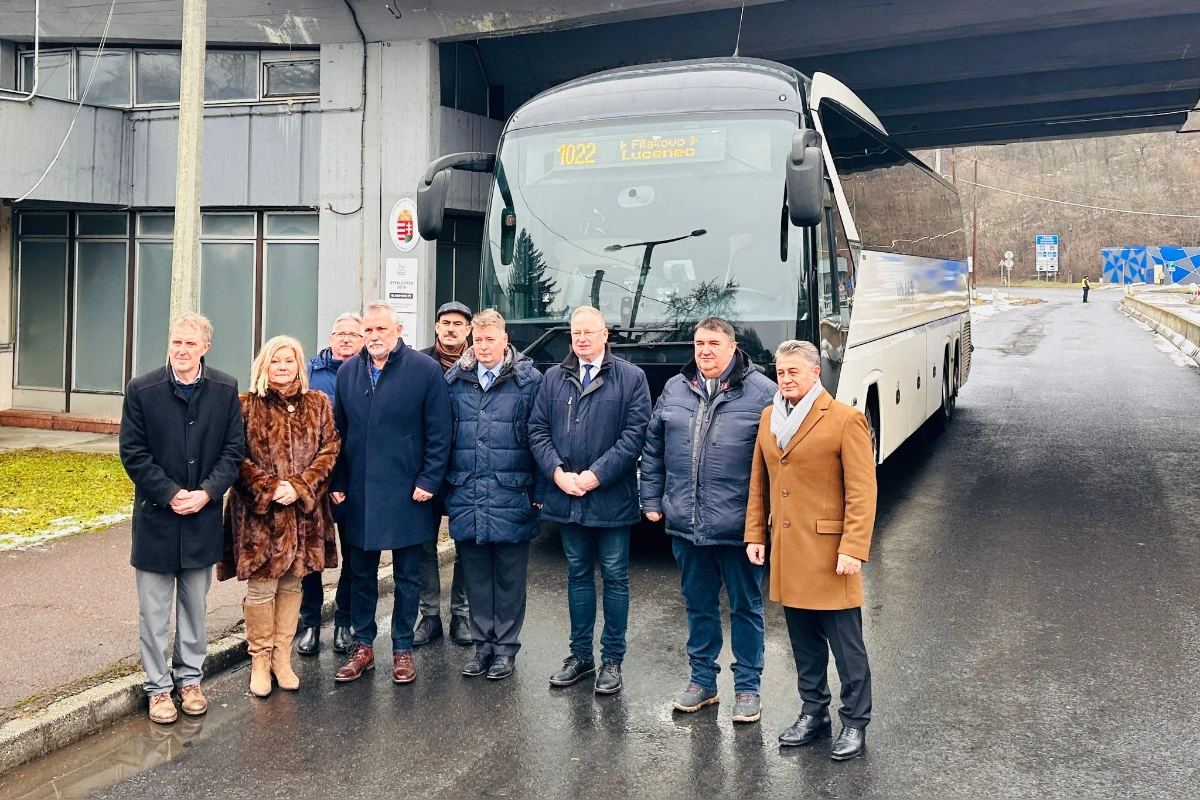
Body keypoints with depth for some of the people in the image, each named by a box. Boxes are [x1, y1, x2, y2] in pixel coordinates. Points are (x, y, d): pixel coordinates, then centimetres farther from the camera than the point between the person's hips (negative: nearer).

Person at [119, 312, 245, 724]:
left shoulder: (225, 389, -3)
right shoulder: (142, 389, -7)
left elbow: (234, 449, -1)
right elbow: (132, 452, -6)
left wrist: (206, 492, -14)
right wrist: (170, 494, -15)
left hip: (203, 516, 2)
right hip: (156, 517, -1)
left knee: (195, 605, 15)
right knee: (154, 610, 8)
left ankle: (190, 678, 29)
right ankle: (158, 686, 21)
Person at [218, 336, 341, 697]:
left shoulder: (318, 405, 7)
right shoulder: (247, 406, -1)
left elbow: (329, 450, 1)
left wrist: (299, 487, -11)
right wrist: (270, 488, -14)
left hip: (304, 513, 3)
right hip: (259, 512, -3)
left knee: (292, 584, 10)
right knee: (261, 587, 1)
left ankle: (282, 657, 21)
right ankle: (260, 659, 15)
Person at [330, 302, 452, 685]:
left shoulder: (425, 369, -6)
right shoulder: (348, 372, 7)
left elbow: (439, 433, -6)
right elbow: (338, 431, 10)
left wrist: (428, 481, -11)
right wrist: (337, 483, 5)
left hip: (407, 494, -3)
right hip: (358, 493, 4)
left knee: (407, 576, 8)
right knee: (360, 573, 12)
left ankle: (403, 649, 21)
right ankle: (363, 646, 25)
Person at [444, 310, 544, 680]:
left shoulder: (528, 380, -2)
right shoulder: (454, 381, 8)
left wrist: (538, 490, -6)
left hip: (511, 495, -3)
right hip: (466, 496, 3)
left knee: (509, 577, 6)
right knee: (475, 575, 12)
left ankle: (505, 646, 19)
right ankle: (482, 644, 24)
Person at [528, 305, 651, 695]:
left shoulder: (631, 377, -2)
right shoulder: (554, 378, 10)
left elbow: (635, 433, -9)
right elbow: (537, 429, 6)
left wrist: (596, 475, -15)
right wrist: (557, 473, -9)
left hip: (612, 498, -3)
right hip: (566, 497, 4)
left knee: (615, 578, 5)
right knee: (578, 575, 14)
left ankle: (612, 659, 16)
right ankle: (581, 655, 25)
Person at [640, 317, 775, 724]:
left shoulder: (762, 392, -5)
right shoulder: (675, 390, 8)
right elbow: (653, 448, 14)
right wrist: (651, 499, 9)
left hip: (738, 526, -4)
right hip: (685, 526, 4)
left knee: (746, 607, 9)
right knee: (698, 605, 16)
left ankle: (747, 687, 23)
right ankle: (702, 680, 30)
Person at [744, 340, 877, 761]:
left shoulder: (845, 420, -9)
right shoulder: (769, 417, 11)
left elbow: (862, 491, -12)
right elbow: (758, 482, 16)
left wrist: (853, 549, -17)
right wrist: (754, 534, 11)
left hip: (828, 550, -6)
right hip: (786, 549, 6)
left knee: (846, 643, 4)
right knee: (804, 642, 16)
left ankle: (855, 722, 17)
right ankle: (814, 712, 30)